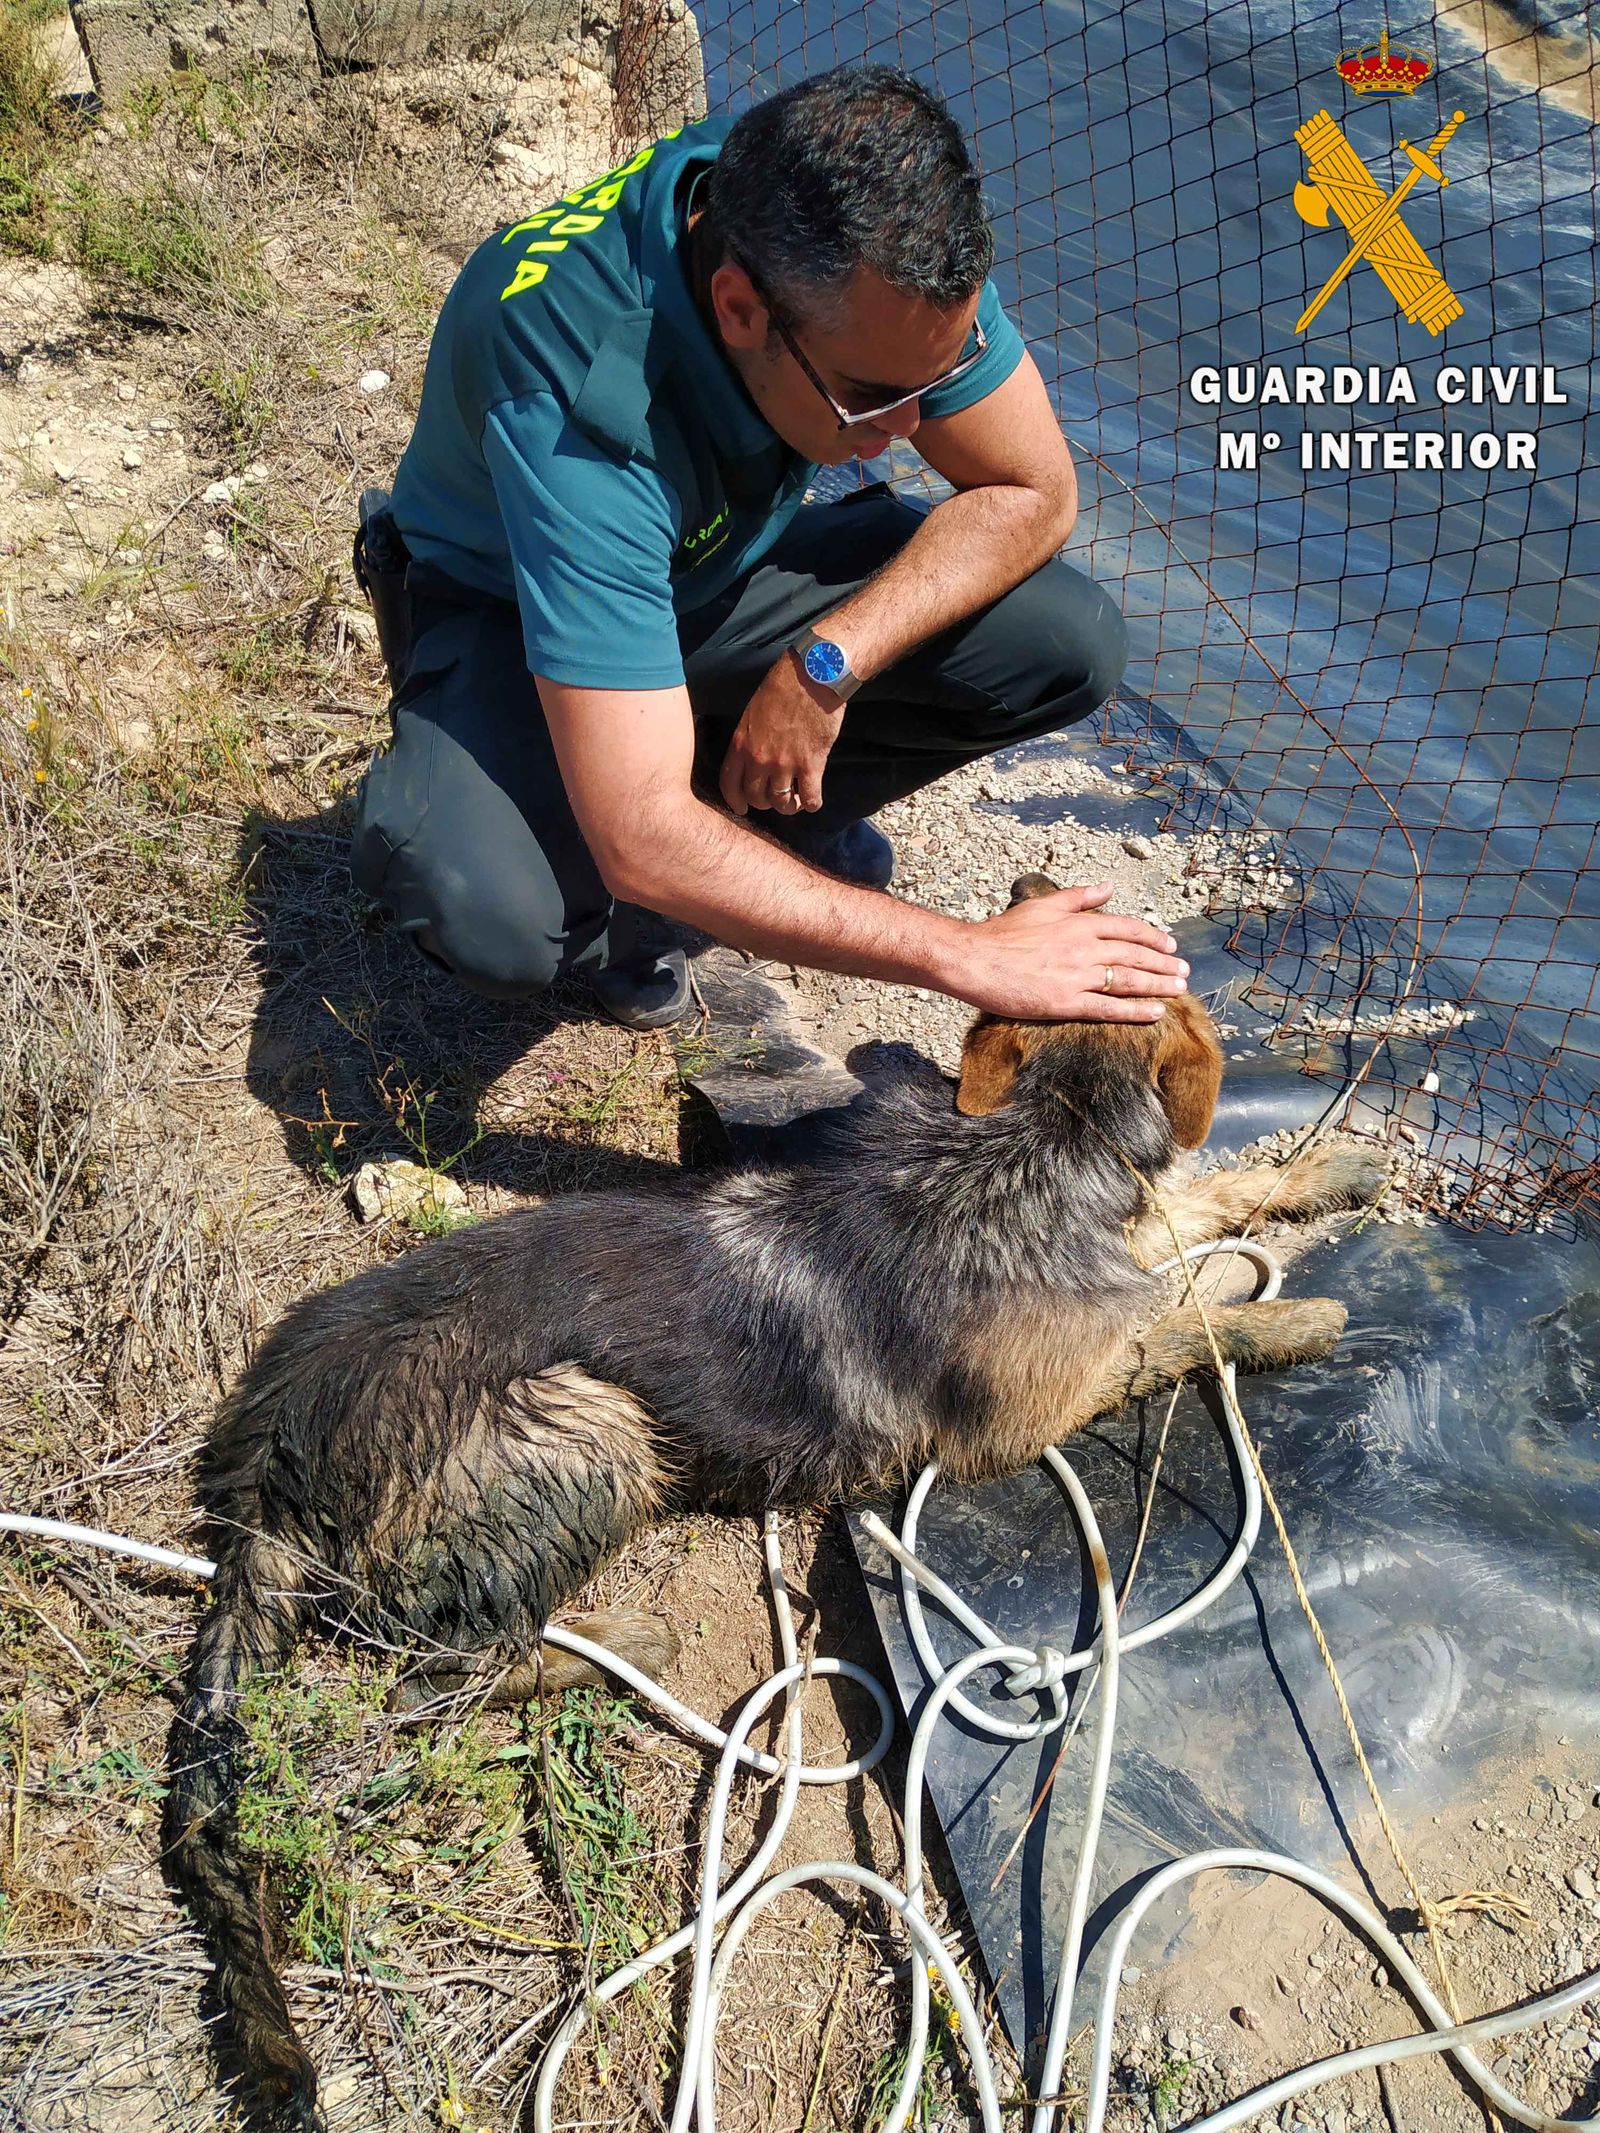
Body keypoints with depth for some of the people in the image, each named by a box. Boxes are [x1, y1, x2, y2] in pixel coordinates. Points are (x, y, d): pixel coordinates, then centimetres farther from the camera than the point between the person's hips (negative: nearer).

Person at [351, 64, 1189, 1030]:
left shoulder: (887, 245, -25)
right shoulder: (577, 402, -40)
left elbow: (1034, 493, -13)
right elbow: (641, 842, -42)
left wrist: (827, 663, -28)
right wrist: (965, 954, -40)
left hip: (725, 565, 5)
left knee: (1074, 646, -17)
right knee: (492, 915, -38)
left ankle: (754, 804, 6)